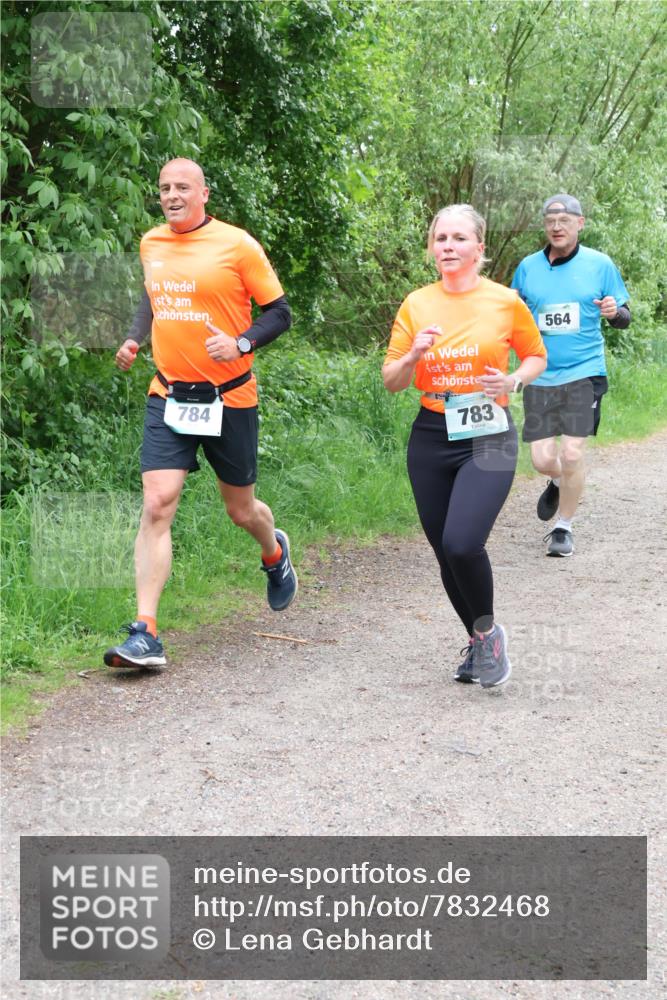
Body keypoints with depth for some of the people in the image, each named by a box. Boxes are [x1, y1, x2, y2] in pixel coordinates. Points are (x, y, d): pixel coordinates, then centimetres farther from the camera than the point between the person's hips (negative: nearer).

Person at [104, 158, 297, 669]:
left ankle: (275, 554, 50)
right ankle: (146, 635, -14)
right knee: (157, 506, -12)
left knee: (241, 509, 13)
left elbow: (279, 312, -4)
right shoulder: (151, 244, 7)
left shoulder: (236, 244, -9)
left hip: (229, 399, -3)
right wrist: (135, 339, 8)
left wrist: (241, 343, -22)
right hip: (169, 397, 3)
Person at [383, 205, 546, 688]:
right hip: (431, 438, 4)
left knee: (462, 543, -21)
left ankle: (489, 631, 6)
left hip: (488, 438, -3)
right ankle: (478, 644, 30)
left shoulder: (505, 301, -3)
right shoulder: (416, 305, 3)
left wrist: (513, 382, -9)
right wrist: (414, 354, -13)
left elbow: (536, 356, 11)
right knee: (446, 552, 7)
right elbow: (391, 380, 7)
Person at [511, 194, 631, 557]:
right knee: (542, 459, 1)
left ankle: (563, 527, 12)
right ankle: (558, 482, 39)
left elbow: (624, 318, 5)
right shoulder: (528, 267, 5)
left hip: (583, 373, -2)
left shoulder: (599, 264, 0)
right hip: (540, 375, 2)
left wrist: (614, 312, -19)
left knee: (572, 455, -9)